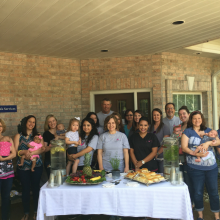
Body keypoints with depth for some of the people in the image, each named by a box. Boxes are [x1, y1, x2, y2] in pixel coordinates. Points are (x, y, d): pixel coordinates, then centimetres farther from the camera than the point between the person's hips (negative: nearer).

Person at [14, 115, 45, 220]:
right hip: (23, 167, 0)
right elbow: (15, 151, -1)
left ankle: (36, 211, 19)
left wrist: (31, 153, -20)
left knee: (36, 188, 6)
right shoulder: (18, 136, 7)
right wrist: (24, 152, -21)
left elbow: (42, 148, -5)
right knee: (25, 189, 5)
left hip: (37, 166, 0)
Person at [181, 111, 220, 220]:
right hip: (195, 168, -2)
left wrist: (208, 142, -18)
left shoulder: (208, 130, 11)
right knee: (198, 192, 8)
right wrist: (196, 154, -21)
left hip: (211, 167, 3)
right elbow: (184, 147, -8)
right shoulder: (187, 131, 1)